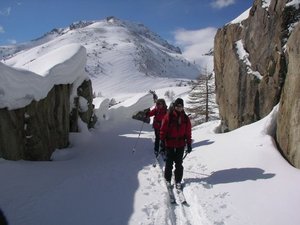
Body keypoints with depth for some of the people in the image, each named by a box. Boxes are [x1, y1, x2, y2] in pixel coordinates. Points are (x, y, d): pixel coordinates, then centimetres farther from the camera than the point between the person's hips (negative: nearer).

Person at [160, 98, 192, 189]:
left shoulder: (185, 118, 2)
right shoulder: (168, 116, -7)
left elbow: (188, 132, 6)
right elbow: (163, 129, -6)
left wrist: (189, 144, 5)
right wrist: (162, 141, -8)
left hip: (181, 144, 2)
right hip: (169, 143, -2)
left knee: (179, 163, 8)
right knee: (169, 162, 9)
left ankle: (178, 180, 21)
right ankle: (167, 179, 26)